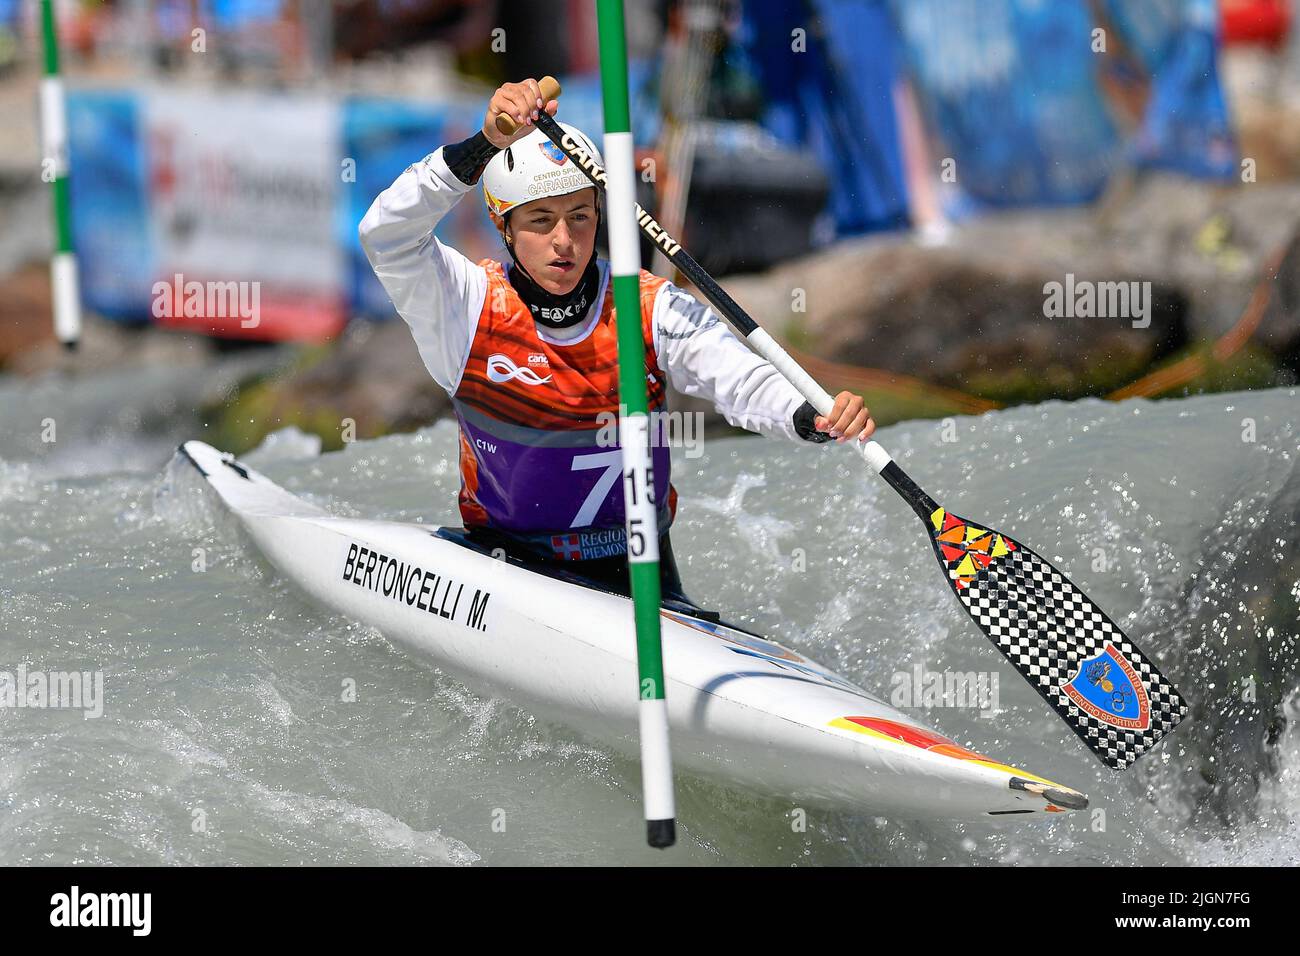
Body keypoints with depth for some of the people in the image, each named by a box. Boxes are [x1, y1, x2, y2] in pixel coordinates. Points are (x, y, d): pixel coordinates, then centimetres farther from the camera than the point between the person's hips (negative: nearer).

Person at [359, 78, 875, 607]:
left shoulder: (654, 310, -6)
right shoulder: (474, 303, -9)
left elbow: (743, 381, -19)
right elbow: (387, 236, -25)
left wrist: (811, 417, -41)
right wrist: (485, 145, -36)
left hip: (639, 573, 1)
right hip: (506, 560, -1)